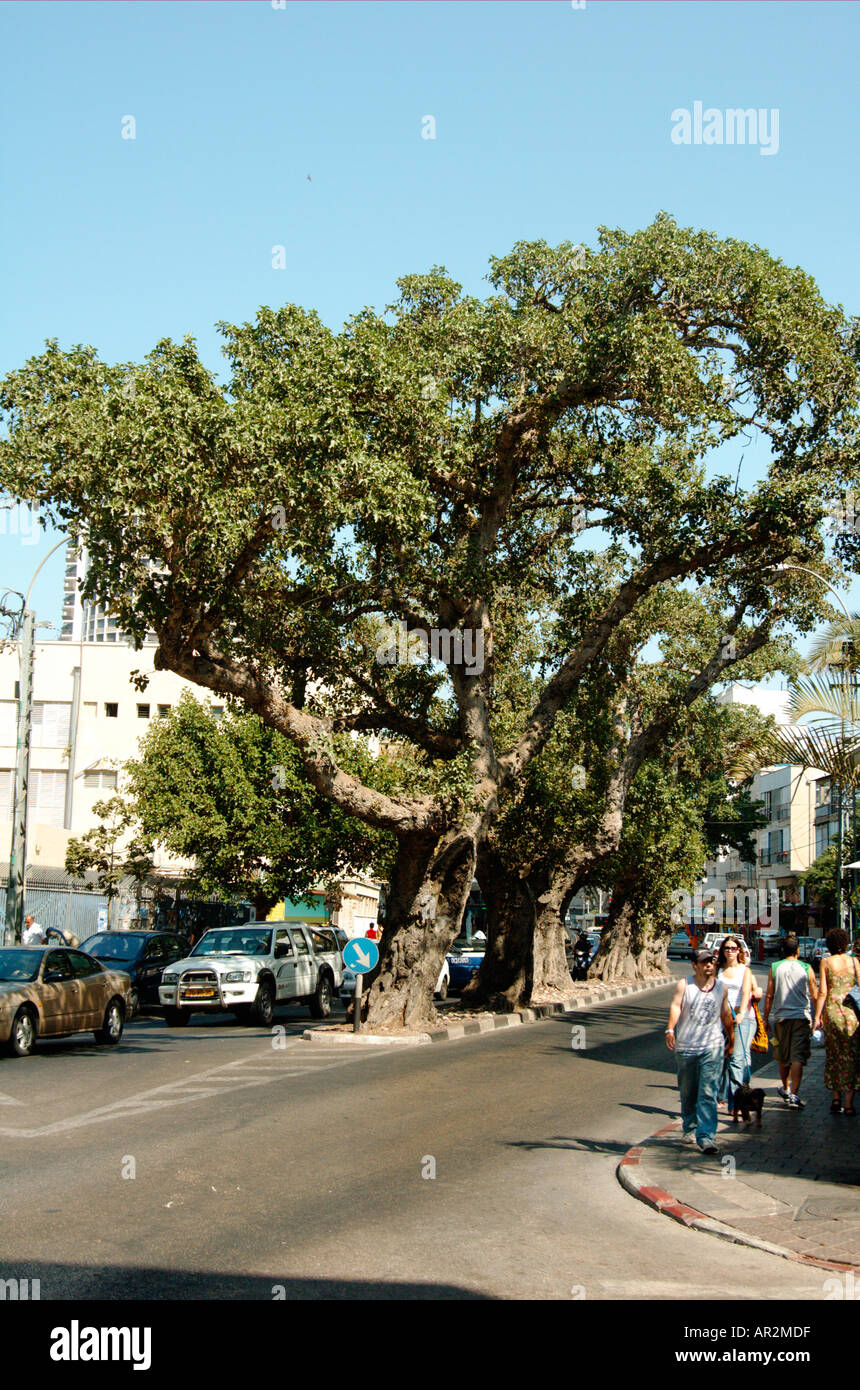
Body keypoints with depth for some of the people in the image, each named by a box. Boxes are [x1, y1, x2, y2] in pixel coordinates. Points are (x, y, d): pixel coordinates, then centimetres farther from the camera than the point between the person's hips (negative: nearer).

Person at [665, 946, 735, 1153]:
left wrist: (731, 1039, 28)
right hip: (685, 1047, 0)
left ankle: (706, 1137, -14)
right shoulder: (684, 985, -3)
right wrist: (670, 1030, -33)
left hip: (712, 1047, 0)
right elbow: (675, 1006, -17)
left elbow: (726, 1015, 19)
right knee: (688, 1094, 12)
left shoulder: (721, 987, 7)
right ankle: (690, 1129, 32)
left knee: (708, 1094, -11)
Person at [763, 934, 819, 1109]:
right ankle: (793, 1095, -15)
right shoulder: (806, 968, -3)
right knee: (798, 1057, -5)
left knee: (783, 1057, 17)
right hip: (802, 1016, -2)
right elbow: (815, 996, 1)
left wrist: (765, 1018, 9)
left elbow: (769, 996, 1)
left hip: (781, 1017, 2)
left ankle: (786, 1089, 35)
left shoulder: (774, 968, 0)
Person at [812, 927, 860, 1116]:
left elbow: (822, 992, -3)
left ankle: (836, 1098, 12)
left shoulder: (826, 962, 0)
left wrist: (817, 1017, 0)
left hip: (832, 1010, 0)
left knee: (833, 1056, 13)